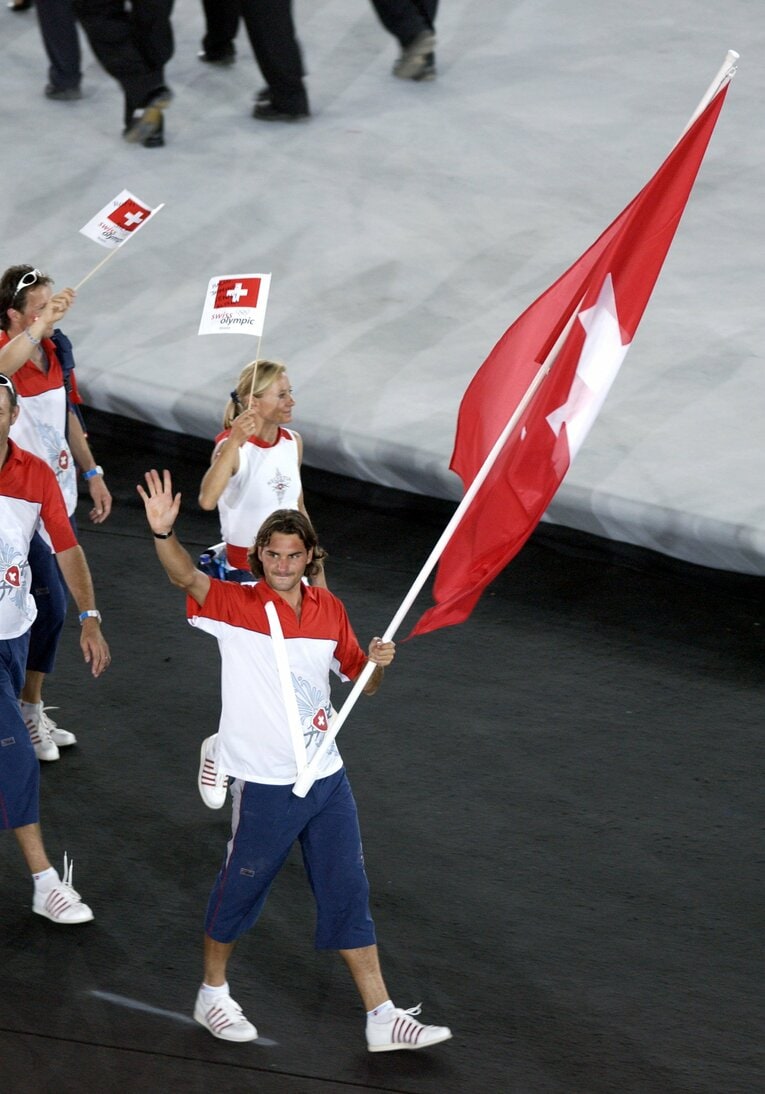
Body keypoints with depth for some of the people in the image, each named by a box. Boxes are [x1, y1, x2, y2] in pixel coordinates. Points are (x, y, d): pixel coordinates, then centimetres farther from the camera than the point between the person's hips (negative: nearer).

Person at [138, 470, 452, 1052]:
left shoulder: (329, 610, 5)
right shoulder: (237, 605, -11)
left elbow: (360, 678, 17)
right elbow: (186, 576, -31)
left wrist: (377, 663, -7)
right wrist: (163, 532, -51)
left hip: (327, 778, 5)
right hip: (266, 784, -5)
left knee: (349, 895, 9)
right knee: (241, 890, 10)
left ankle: (383, 1019, 15)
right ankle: (213, 994, 32)